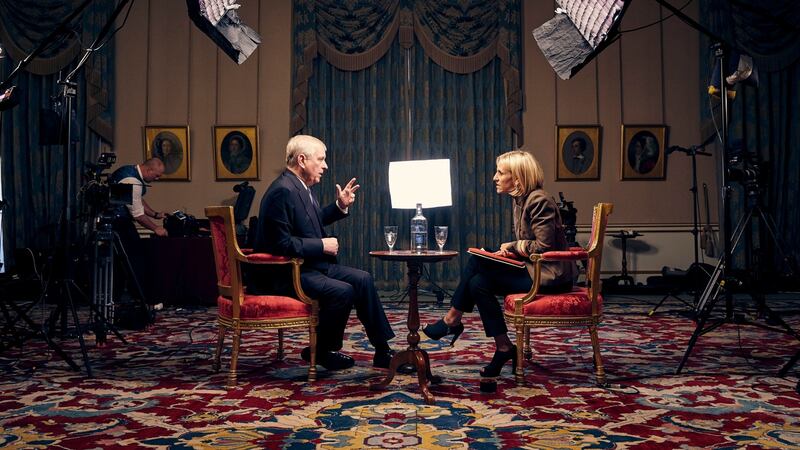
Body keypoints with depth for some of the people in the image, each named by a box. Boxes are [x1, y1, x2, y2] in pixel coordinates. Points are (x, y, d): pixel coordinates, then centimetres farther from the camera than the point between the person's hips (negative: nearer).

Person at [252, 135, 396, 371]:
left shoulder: (300, 186, 10)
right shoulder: (282, 191, -21)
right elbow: (281, 244, -26)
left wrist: (340, 206, 14)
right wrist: (322, 245, -18)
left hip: (309, 265, 11)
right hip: (285, 274, -11)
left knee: (362, 279, 2)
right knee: (342, 291, -25)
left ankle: (382, 350, 8)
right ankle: (321, 352, -2)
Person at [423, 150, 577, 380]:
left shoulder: (539, 201, -17)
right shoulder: (520, 200, 12)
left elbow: (543, 246, -22)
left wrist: (512, 246, -10)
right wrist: (509, 250, -3)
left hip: (550, 275, -9)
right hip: (535, 268, 9)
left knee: (479, 282, -18)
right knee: (476, 262, -5)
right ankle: (452, 320, -4)